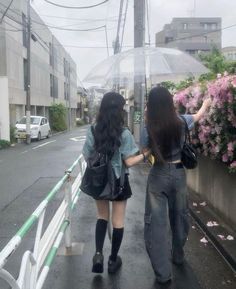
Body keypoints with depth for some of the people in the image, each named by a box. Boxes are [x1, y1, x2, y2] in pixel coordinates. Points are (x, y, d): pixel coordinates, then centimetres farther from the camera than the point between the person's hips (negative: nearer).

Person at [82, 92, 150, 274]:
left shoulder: (93, 131, -7)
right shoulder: (124, 134, -15)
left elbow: (87, 157, 0)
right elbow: (129, 162, -14)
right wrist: (146, 154, -1)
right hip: (118, 181, -3)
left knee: (102, 217, 20)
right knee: (118, 221, 12)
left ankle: (98, 254, 6)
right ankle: (113, 260, 24)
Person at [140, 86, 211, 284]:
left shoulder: (149, 129, -14)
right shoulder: (181, 122, -5)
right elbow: (199, 115, 15)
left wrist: (147, 123, -3)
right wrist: (206, 103, 38)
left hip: (158, 175, -3)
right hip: (178, 173, 4)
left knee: (157, 221, 3)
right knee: (179, 215, 21)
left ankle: (163, 272, 6)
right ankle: (178, 255, 41)